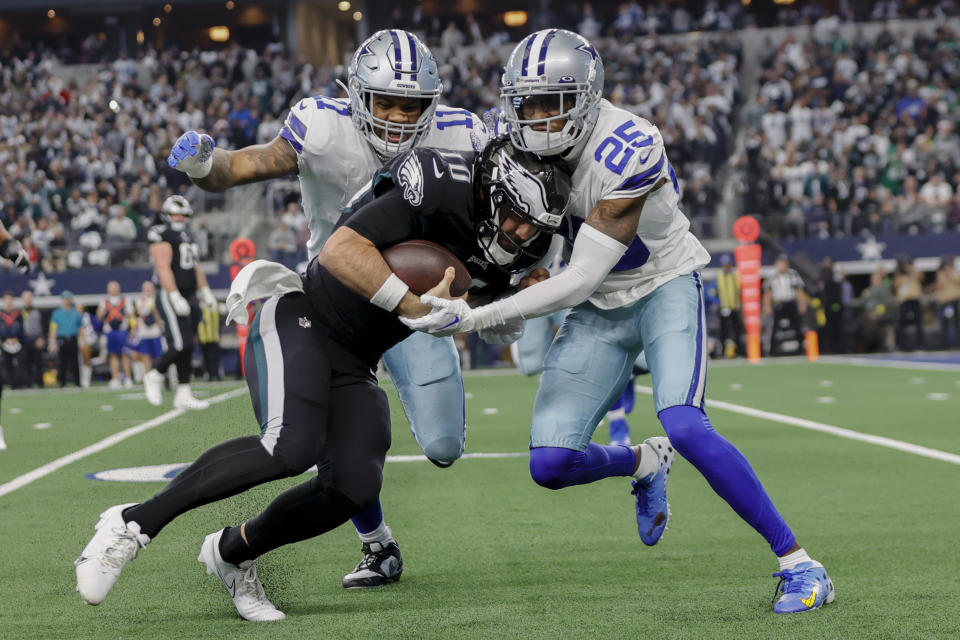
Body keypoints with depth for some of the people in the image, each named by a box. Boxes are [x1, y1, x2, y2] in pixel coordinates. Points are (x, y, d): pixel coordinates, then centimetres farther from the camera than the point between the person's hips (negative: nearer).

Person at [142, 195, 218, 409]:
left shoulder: (187, 235, 17)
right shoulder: (163, 235, -11)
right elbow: (163, 268, -18)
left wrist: (205, 292, 23)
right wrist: (175, 297, -23)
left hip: (189, 297, 8)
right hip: (171, 297, -8)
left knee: (186, 347, 6)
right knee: (180, 345, -14)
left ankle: (184, 395, 8)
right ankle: (154, 376, 8)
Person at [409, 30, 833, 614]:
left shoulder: (626, 154, -30)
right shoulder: (527, 139, -11)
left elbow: (578, 282, -31)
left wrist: (473, 319, -35)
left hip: (665, 287, -6)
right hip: (601, 309, 6)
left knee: (684, 427, -29)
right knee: (551, 465, -8)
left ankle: (799, 564, -16)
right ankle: (645, 465, 27)